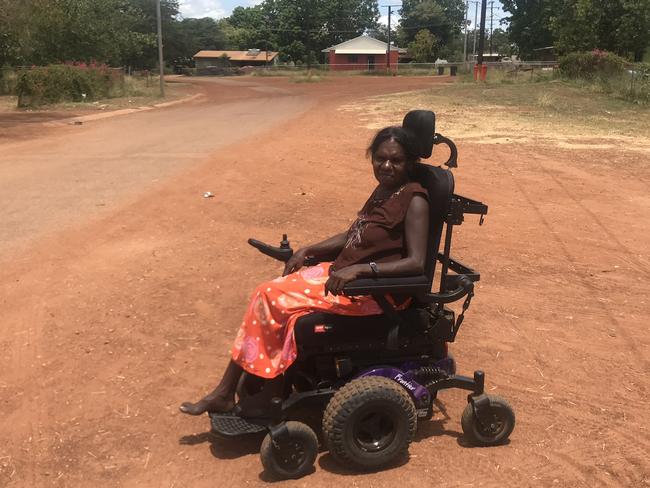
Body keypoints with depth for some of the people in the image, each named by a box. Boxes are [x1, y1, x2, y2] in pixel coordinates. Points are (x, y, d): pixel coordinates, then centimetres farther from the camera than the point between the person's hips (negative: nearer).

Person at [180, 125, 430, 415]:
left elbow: (416, 263, -23)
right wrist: (307, 251, 6)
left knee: (272, 298, -14)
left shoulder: (414, 201, -15)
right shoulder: (384, 190, 10)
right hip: (342, 272, 9)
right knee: (267, 295, -5)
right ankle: (225, 393, 1)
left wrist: (360, 268, -31)